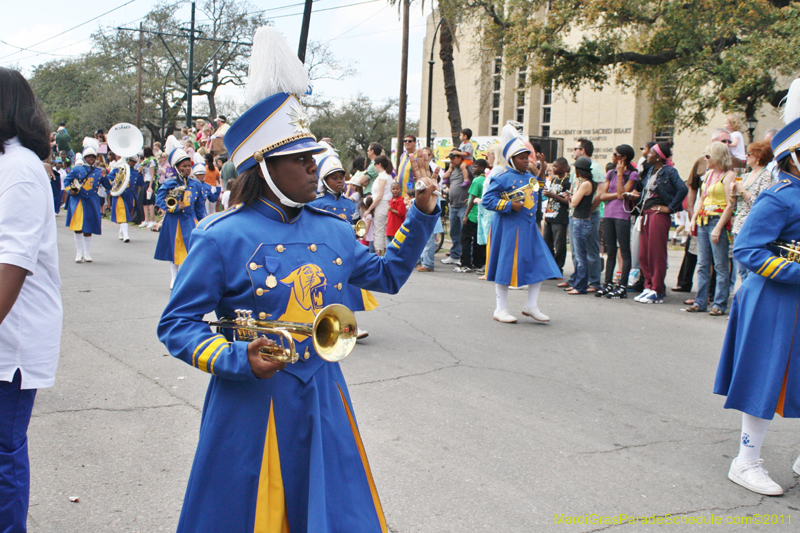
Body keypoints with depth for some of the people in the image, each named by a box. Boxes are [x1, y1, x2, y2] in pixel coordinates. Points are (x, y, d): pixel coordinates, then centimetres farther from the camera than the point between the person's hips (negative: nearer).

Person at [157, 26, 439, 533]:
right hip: (252, 403, -5)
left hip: (322, 397, 5)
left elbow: (387, 274, 18)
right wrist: (237, 358, -24)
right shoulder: (226, 238, -14)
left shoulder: (332, 231, 3)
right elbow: (176, 324, -10)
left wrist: (421, 214, 9)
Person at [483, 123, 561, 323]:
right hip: (508, 229, -7)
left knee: (540, 265, 4)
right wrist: (510, 205, -18)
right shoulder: (503, 178, -8)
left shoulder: (530, 177, 14)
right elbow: (487, 200, -13)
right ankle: (501, 309, 10)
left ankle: (531, 306, 16)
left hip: (529, 228, 7)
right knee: (505, 267, -1)